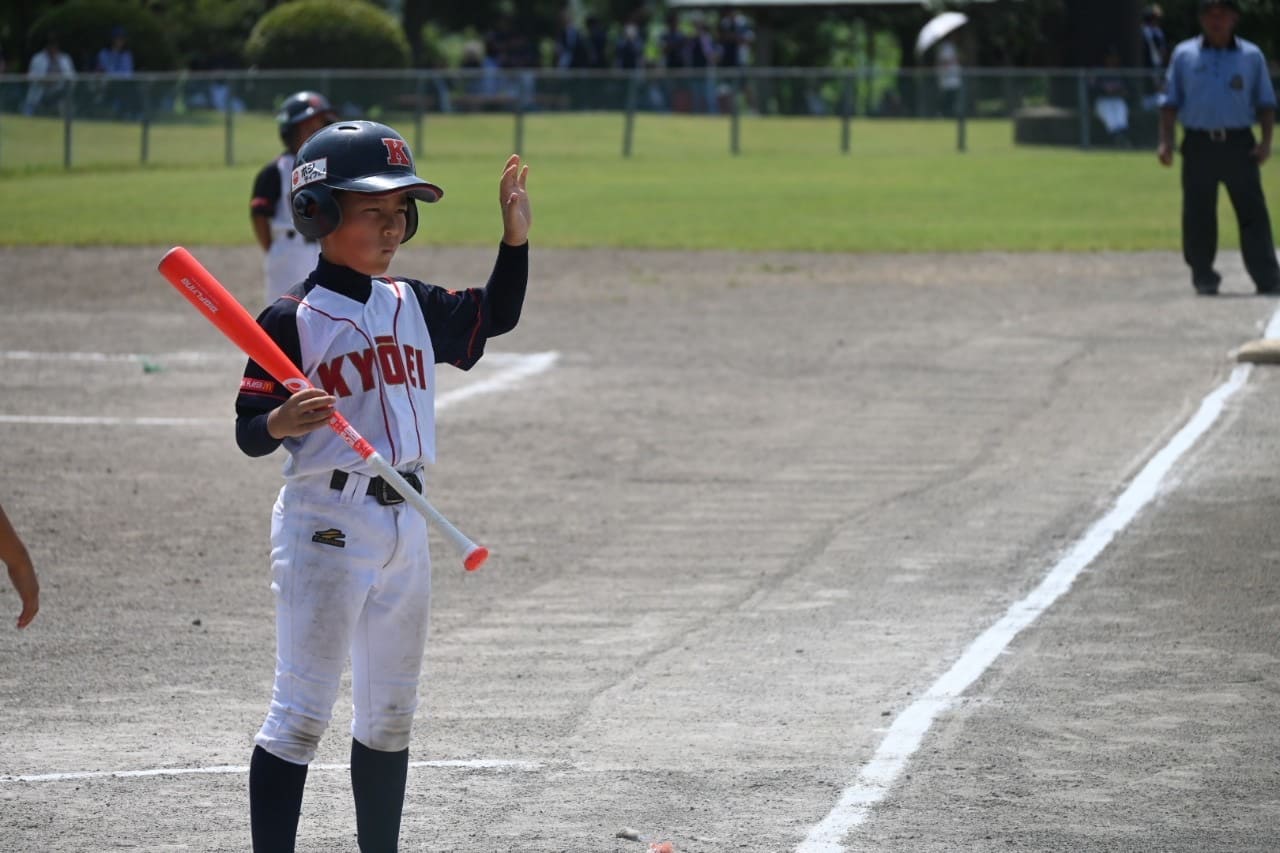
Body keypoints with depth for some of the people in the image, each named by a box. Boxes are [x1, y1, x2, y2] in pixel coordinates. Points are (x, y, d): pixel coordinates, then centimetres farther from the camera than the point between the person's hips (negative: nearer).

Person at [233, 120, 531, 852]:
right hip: (326, 525, -7)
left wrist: (516, 239, 6)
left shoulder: (414, 305, 10)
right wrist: (283, 421, -32)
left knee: (390, 717, 16)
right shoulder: (292, 319, -9)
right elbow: (249, 433, -10)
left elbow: (496, 317, 20)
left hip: (406, 523, 7)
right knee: (302, 715, -9)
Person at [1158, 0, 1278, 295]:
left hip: (1239, 145, 0)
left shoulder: (1251, 55, 9)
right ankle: (1203, 276, 10)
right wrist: (1165, 141, -1)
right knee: (1198, 215, 0)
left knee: (1253, 212, -6)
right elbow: (1170, 102, 10)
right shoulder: (1184, 55, 9)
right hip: (1198, 145, 0)